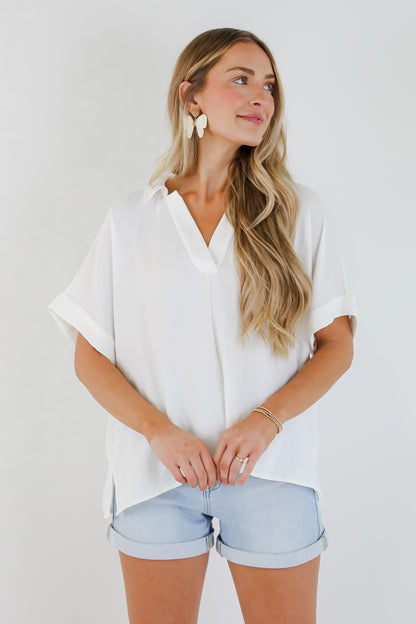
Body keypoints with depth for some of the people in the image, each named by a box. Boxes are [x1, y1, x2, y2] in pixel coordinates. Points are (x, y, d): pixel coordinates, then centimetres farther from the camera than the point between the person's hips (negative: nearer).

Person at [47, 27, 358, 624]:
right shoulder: (131, 219, 4)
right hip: (157, 474, 0)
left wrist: (267, 419, -13)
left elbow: (337, 344, 2)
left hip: (271, 474, 0)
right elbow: (89, 358, 3)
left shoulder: (300, 211, 4)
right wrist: (161, 432, -12)